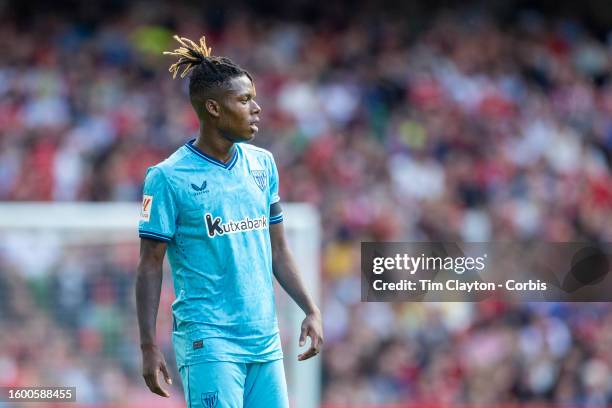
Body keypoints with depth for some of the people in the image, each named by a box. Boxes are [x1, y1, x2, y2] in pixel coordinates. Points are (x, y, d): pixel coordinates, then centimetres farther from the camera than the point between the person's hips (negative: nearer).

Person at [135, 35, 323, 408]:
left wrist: (311, 310, 10)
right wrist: (149, 347, -9)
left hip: (265, 338, 6)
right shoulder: (169, 177, -6)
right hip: (208, 341, -6)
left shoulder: (262, 164, 11)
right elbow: (151, 265, -5)